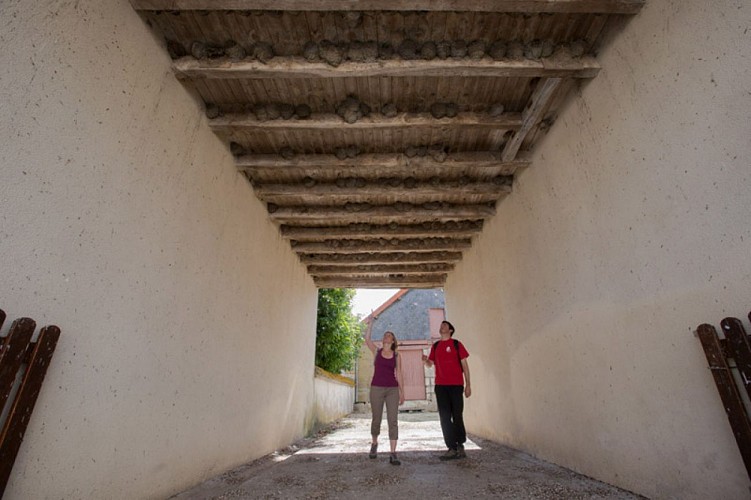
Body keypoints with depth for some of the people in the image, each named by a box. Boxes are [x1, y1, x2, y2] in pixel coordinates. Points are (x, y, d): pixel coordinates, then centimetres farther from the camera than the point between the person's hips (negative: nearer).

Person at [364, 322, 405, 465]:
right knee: (376, 419, 10)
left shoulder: (396, 356, 7)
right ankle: (374, 444, 36)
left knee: (393, 421, -4)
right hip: (376, 388, 0)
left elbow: (399, 375, 7)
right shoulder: (376, 351, 6)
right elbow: (366, 338, -9)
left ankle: (393, 454, 1)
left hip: (392, 390, 0)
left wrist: (402, 393, 4)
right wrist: (371, 323, -7)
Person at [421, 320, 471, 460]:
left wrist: (468, 385, -4)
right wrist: (425, 360, -9)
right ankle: (452, 448, 12)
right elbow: (430, 364, 14)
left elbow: (464, 365, 1)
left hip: (456, 385, -3)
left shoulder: (457, 344, 1)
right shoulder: (435, 346, 12)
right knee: (445, 418, 4)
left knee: (457, 416, 3)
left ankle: (460, 446, 19)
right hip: (440, 386, 4)